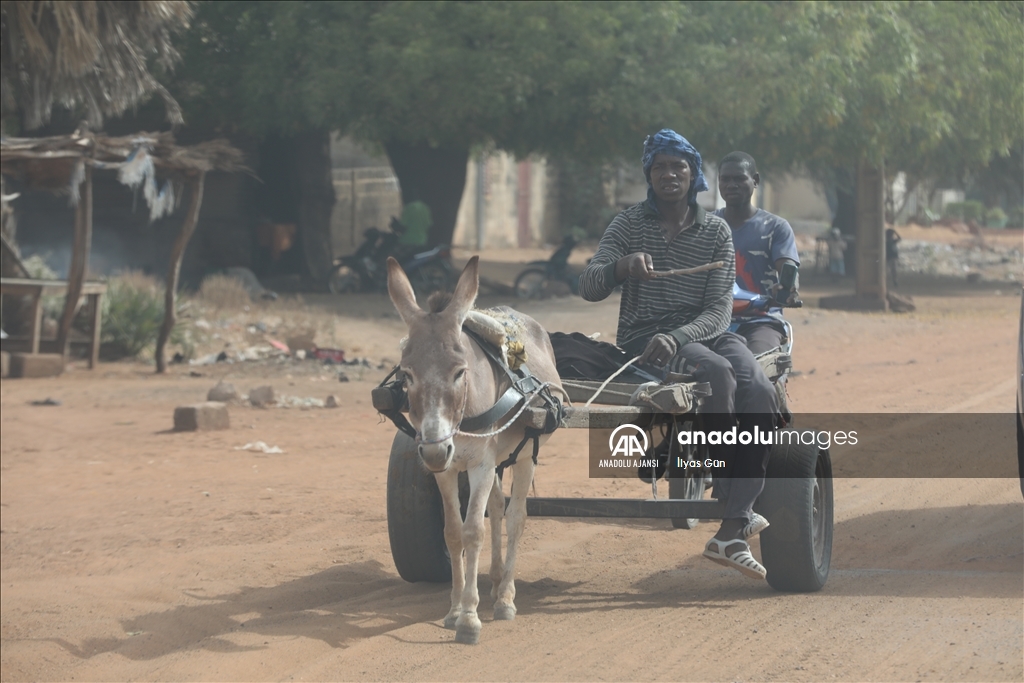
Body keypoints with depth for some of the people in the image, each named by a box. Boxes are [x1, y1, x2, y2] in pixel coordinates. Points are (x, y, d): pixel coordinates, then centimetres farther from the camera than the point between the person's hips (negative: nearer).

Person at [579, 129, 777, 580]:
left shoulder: (716, 231, 5)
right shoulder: (630, 224, 5)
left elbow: (719, 310, -4)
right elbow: (588, 287, -3)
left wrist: (676, 337, -23)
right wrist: (622, 266, -25)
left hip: (703, 331, 2)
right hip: (642, 337, -2)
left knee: (759, 392, -28)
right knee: (718, 373, -34)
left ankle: (730, 534, -26)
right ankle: (734, 503, -29)